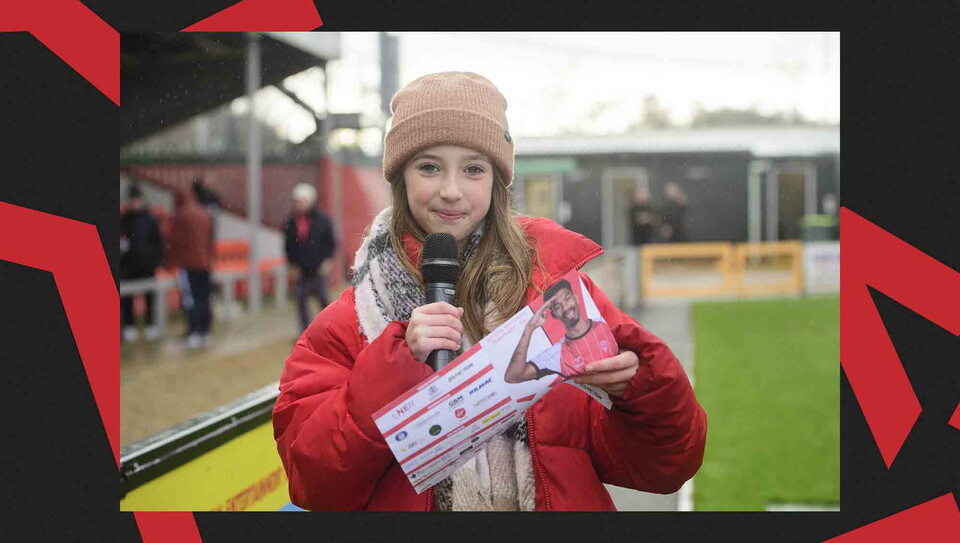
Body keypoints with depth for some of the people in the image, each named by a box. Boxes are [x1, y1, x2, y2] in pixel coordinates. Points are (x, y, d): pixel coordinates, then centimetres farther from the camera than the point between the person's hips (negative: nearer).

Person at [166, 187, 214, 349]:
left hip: (187, 264, -6)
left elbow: (173, 241, -6)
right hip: (205, 263, 6)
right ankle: (205, 333, 12)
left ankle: (193, 334, -14)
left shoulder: (179, 216, -7)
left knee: (190, 300, -7)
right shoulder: (206, 216, 11)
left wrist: (173, 260, 6)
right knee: (204, 300, 9)